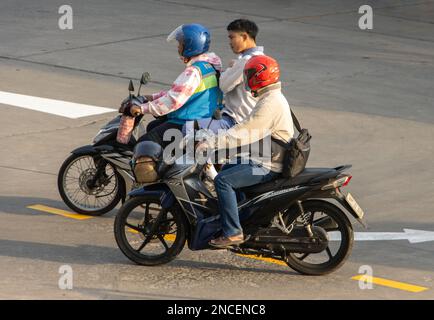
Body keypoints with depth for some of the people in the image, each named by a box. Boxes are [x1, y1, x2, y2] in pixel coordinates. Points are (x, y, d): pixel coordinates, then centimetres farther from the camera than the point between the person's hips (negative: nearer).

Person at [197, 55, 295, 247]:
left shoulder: (269, 103, -21)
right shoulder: (273, 97, 14)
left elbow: (244, 132, -26)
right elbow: (247, 128, 21)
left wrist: (211, 144, -25)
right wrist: (214, 141, 17)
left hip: (268, 166, -11)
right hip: (269, 159, 11)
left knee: (223, 180, -20)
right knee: (227, 168, 25)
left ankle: (232, 232, -20)